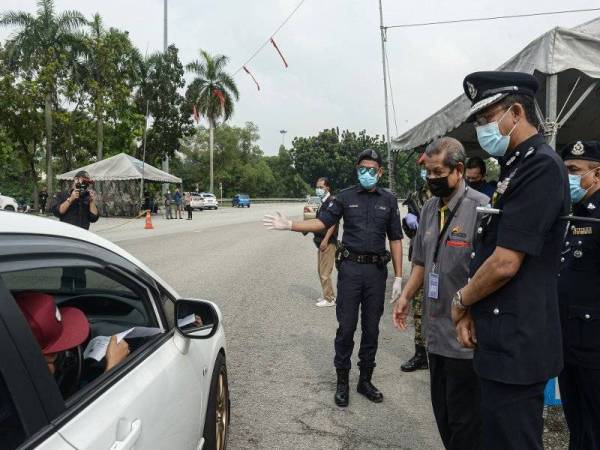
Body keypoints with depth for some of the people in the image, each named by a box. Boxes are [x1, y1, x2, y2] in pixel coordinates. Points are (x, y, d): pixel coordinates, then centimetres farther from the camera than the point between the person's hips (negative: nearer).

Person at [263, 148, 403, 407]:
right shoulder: (345, 197, 3)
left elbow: (395, 239, 7)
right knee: (346, 327, 3)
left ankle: (365, 380, 26)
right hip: (350, 269, -1)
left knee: (371, 328, 10)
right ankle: (342, 381, 18)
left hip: (377, 270, 2)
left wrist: (398, 277, 2)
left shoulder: (389, 200, 7)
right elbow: (322, 222, -6)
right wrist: (289, 225, -20)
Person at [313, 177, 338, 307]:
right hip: (321, 241, 10)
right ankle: (328, 296, 24)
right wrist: (316, 236, 17)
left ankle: (329, 299, 4)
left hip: (328, 242, -10)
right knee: (320, 270, 15)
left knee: (325, 272, -6)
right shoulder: (322, 203, 14)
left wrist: (325, 240, -22)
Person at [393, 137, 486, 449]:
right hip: (435, 329, 7)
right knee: (441, 411, 20)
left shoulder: (481, 207, -15)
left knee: (464, 417, 7)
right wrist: (405, 296, 13)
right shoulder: (429, 209, 8)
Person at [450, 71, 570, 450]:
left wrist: (461, 301, -5)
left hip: (517, 344, -9)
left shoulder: (540, 166, -17)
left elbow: (505, 264, -22)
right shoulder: (516, 167, 14)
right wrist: (471, 310, 6)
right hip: (505, 338, 9)